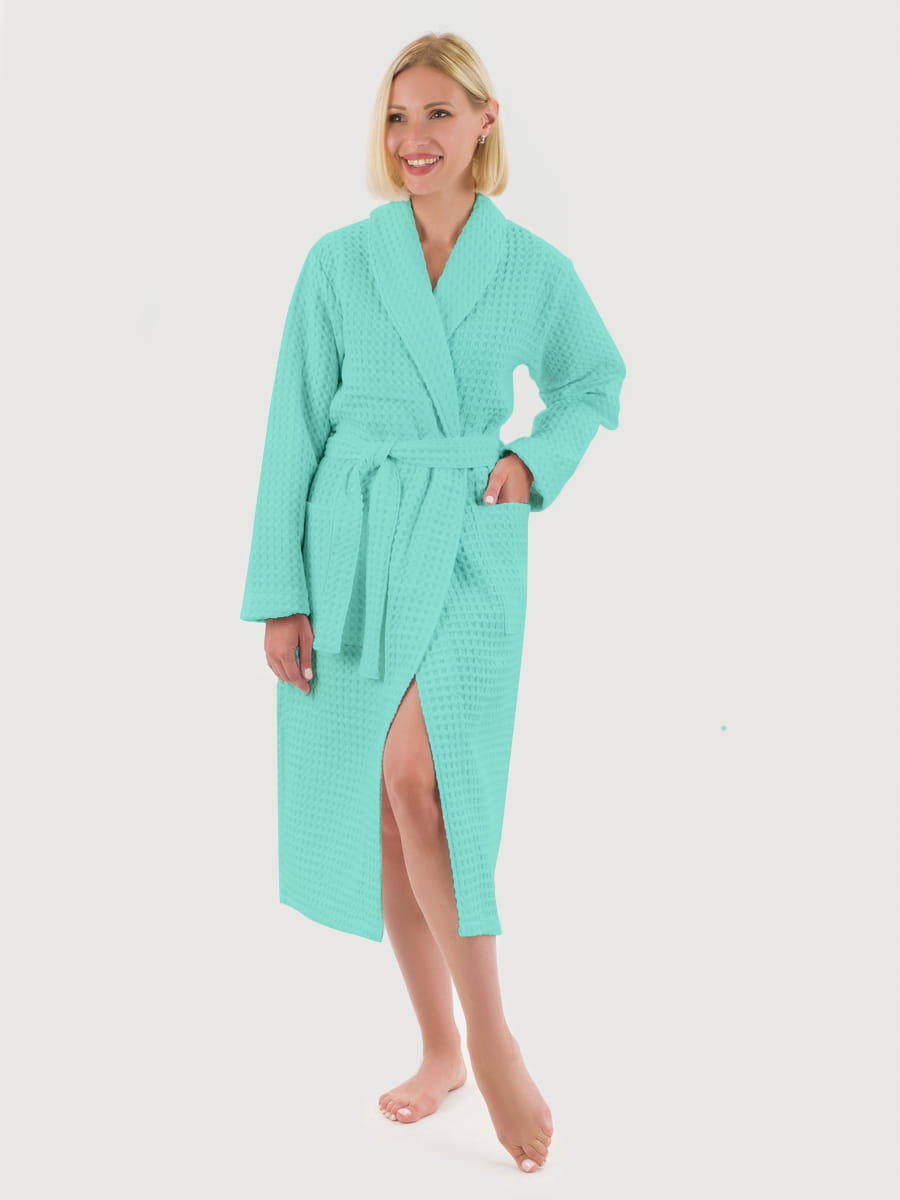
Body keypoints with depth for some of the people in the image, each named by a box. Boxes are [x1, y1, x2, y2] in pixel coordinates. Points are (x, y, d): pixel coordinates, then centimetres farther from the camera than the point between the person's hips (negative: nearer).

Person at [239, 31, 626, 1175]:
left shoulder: (532, 266, 2)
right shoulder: (339, 260, 2)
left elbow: (596, 382, 19)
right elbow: (294, 428, 2)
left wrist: (536, 459, -1)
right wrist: (281, 591, -3)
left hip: (468, 548, -2)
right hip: (350, 548, 2)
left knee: (417, 778, -20)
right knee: (374, 799, 6)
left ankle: (492, 1039, -2)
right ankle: (440, 1047, 23)